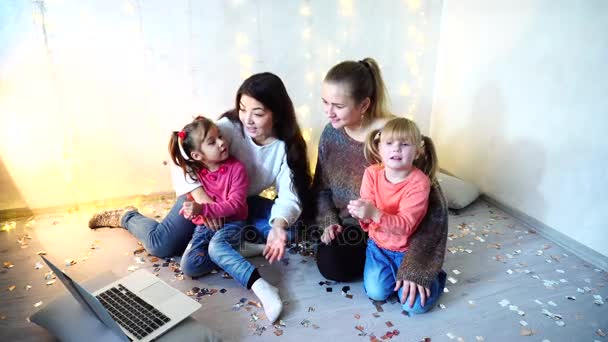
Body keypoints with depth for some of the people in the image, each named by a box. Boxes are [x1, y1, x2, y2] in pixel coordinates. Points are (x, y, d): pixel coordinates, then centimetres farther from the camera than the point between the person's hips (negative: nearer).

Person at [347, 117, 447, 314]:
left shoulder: (419, 182, -23)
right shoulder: (372, 173, -12)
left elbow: (405, 225, -29)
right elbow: (368, 215, -9)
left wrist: (374, 213, -45)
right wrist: (361, 212, -34)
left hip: (408, 249, -3)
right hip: (378, 244, 3)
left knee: (416, 305, -11)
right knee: (375, 292, -13)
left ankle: (434, 277, 21)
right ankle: (394, 272, 19)